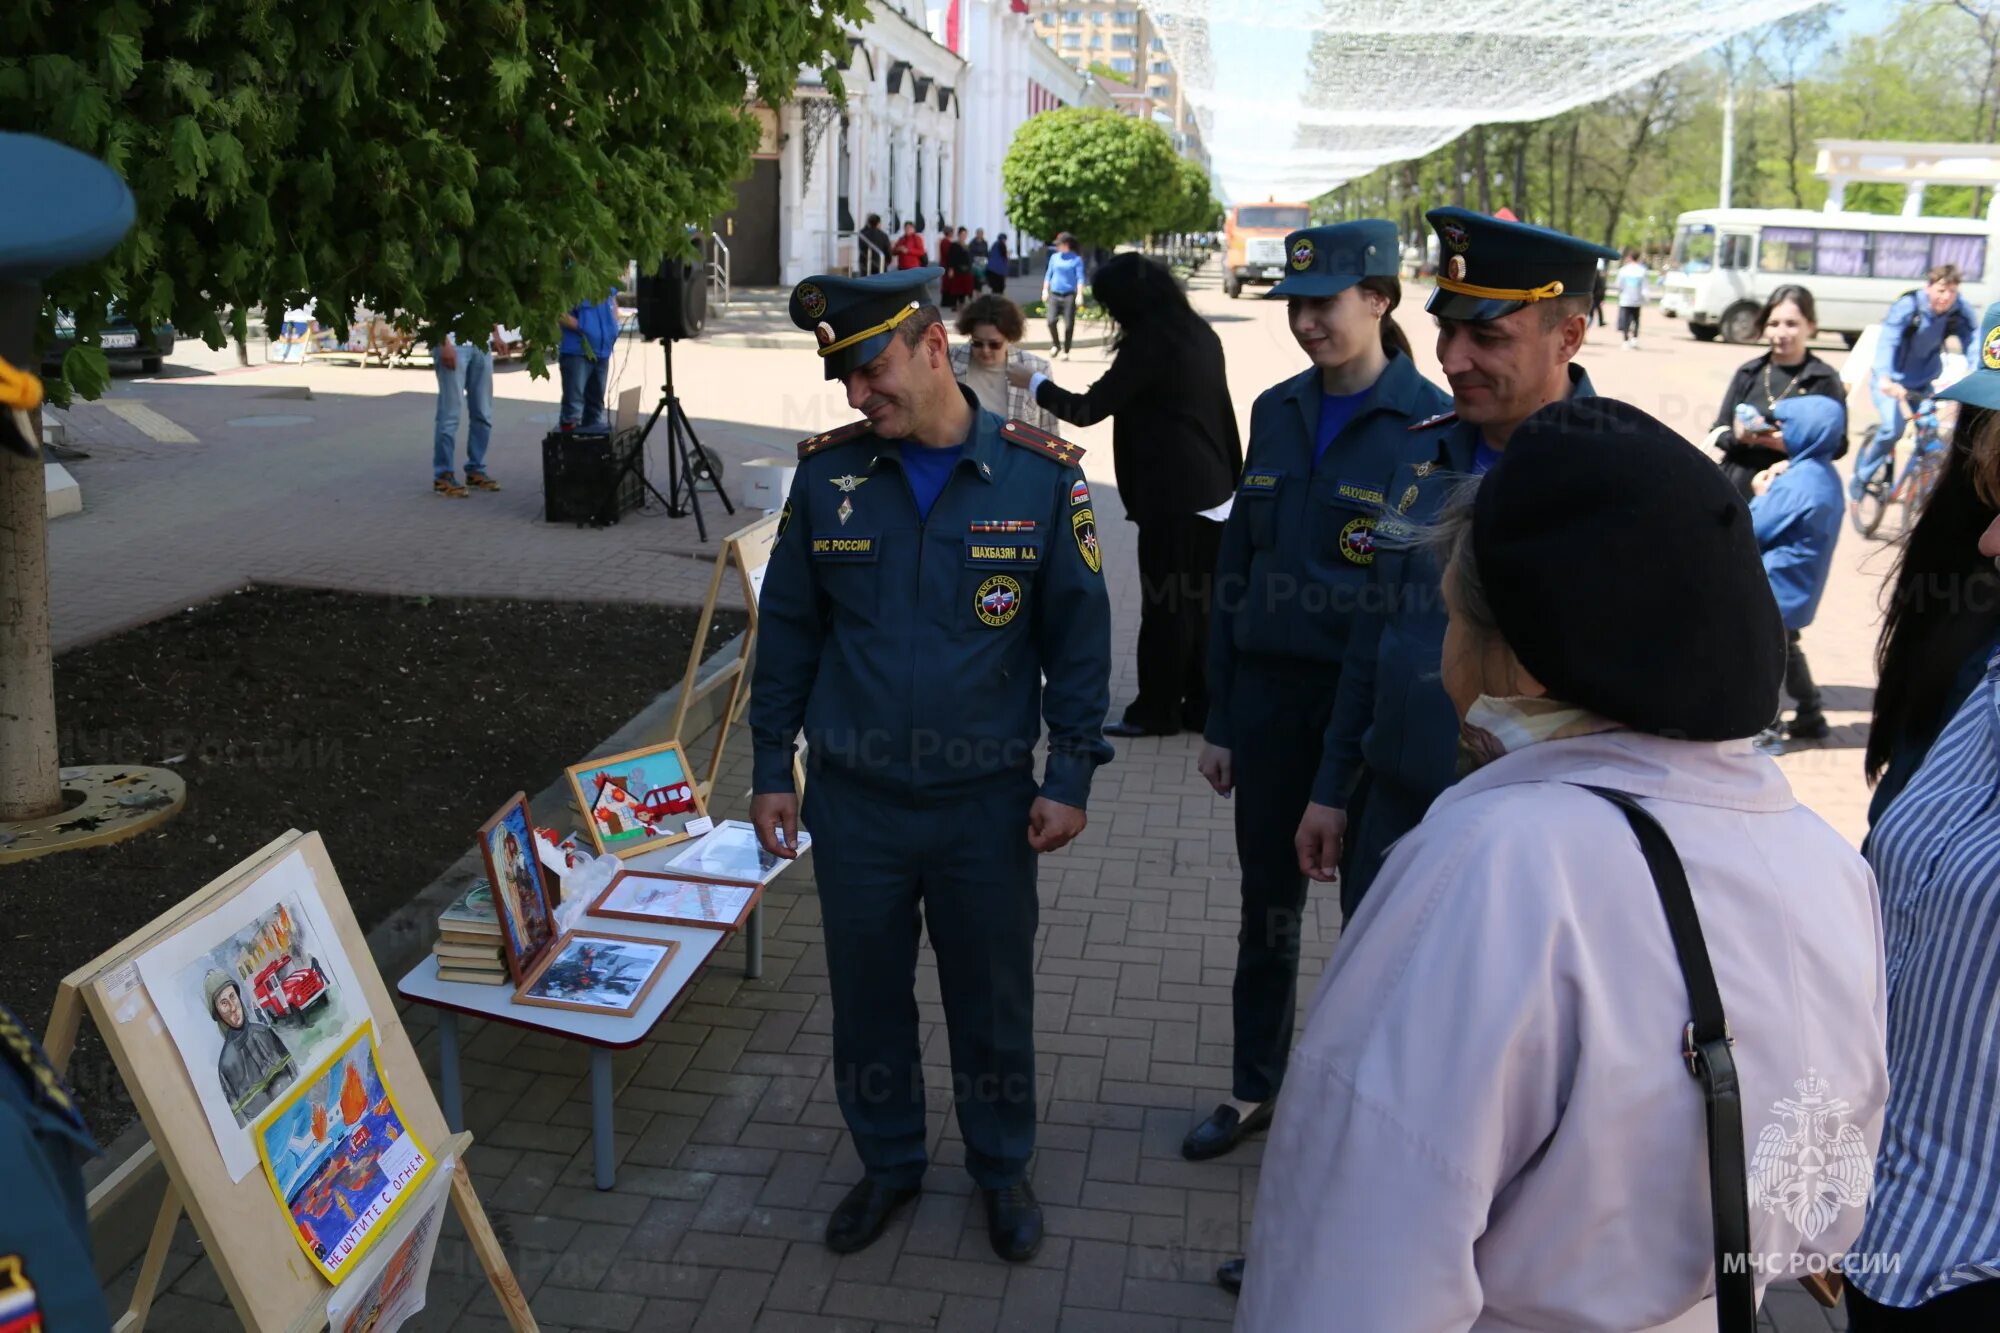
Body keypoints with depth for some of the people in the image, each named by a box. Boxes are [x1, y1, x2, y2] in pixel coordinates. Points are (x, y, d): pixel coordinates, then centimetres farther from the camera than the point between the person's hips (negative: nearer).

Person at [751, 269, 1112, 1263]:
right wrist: (771, 770, 5)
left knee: (993, 1000, 13)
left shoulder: (1041, 474, -9)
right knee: (866, 995, 16)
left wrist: (1069, 778, -4)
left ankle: (1002, 1170, 37)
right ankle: (888, 1163, 39)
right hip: (853, 799, 2)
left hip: (987, 804, -1)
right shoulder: (827, 473, -4)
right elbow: (787, 629, 4)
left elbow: (1078, 635, -2)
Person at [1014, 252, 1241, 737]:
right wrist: (1233, 478, 22)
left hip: (1171, 495, -8)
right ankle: (1202, 705, 21)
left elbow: (1087, 409, -13)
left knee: (1165, 604, 1)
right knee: (1201, 601, 13)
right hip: (1211, 491, 8)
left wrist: (1033, 382, 0)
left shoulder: (1149, 343, -15)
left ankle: (1157, 710, 10)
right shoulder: (1199, 333, 10)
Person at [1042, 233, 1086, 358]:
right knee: (1051, 321, -12)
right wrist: (1045, 290, 12)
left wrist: (1079, 295, -12)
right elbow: (1048, 274, 18)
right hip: (1054, 294, 3)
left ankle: (1065, 351, 10)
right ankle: (1055, 345, 10)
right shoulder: (1054, 257, 11)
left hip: (1069, 295, -3)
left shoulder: (1076, 259, 0)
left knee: (1068, 325, -2)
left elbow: (1080, 278, -3)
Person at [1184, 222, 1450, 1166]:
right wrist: (1219, 716, 8)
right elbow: (1236, 561, 9)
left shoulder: (1430, 422, -10)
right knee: (1268, 900, 16)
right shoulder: (1276, 412, 6)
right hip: (1269, 689, 5)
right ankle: (1256, 1087, 33)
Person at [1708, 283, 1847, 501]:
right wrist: (1737, 436, -13)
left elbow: (1838, 444, -2)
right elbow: (1718, 431, 11)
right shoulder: (1748, 373, 10)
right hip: (1738, 487, 4)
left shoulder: (1824, 379, 0)